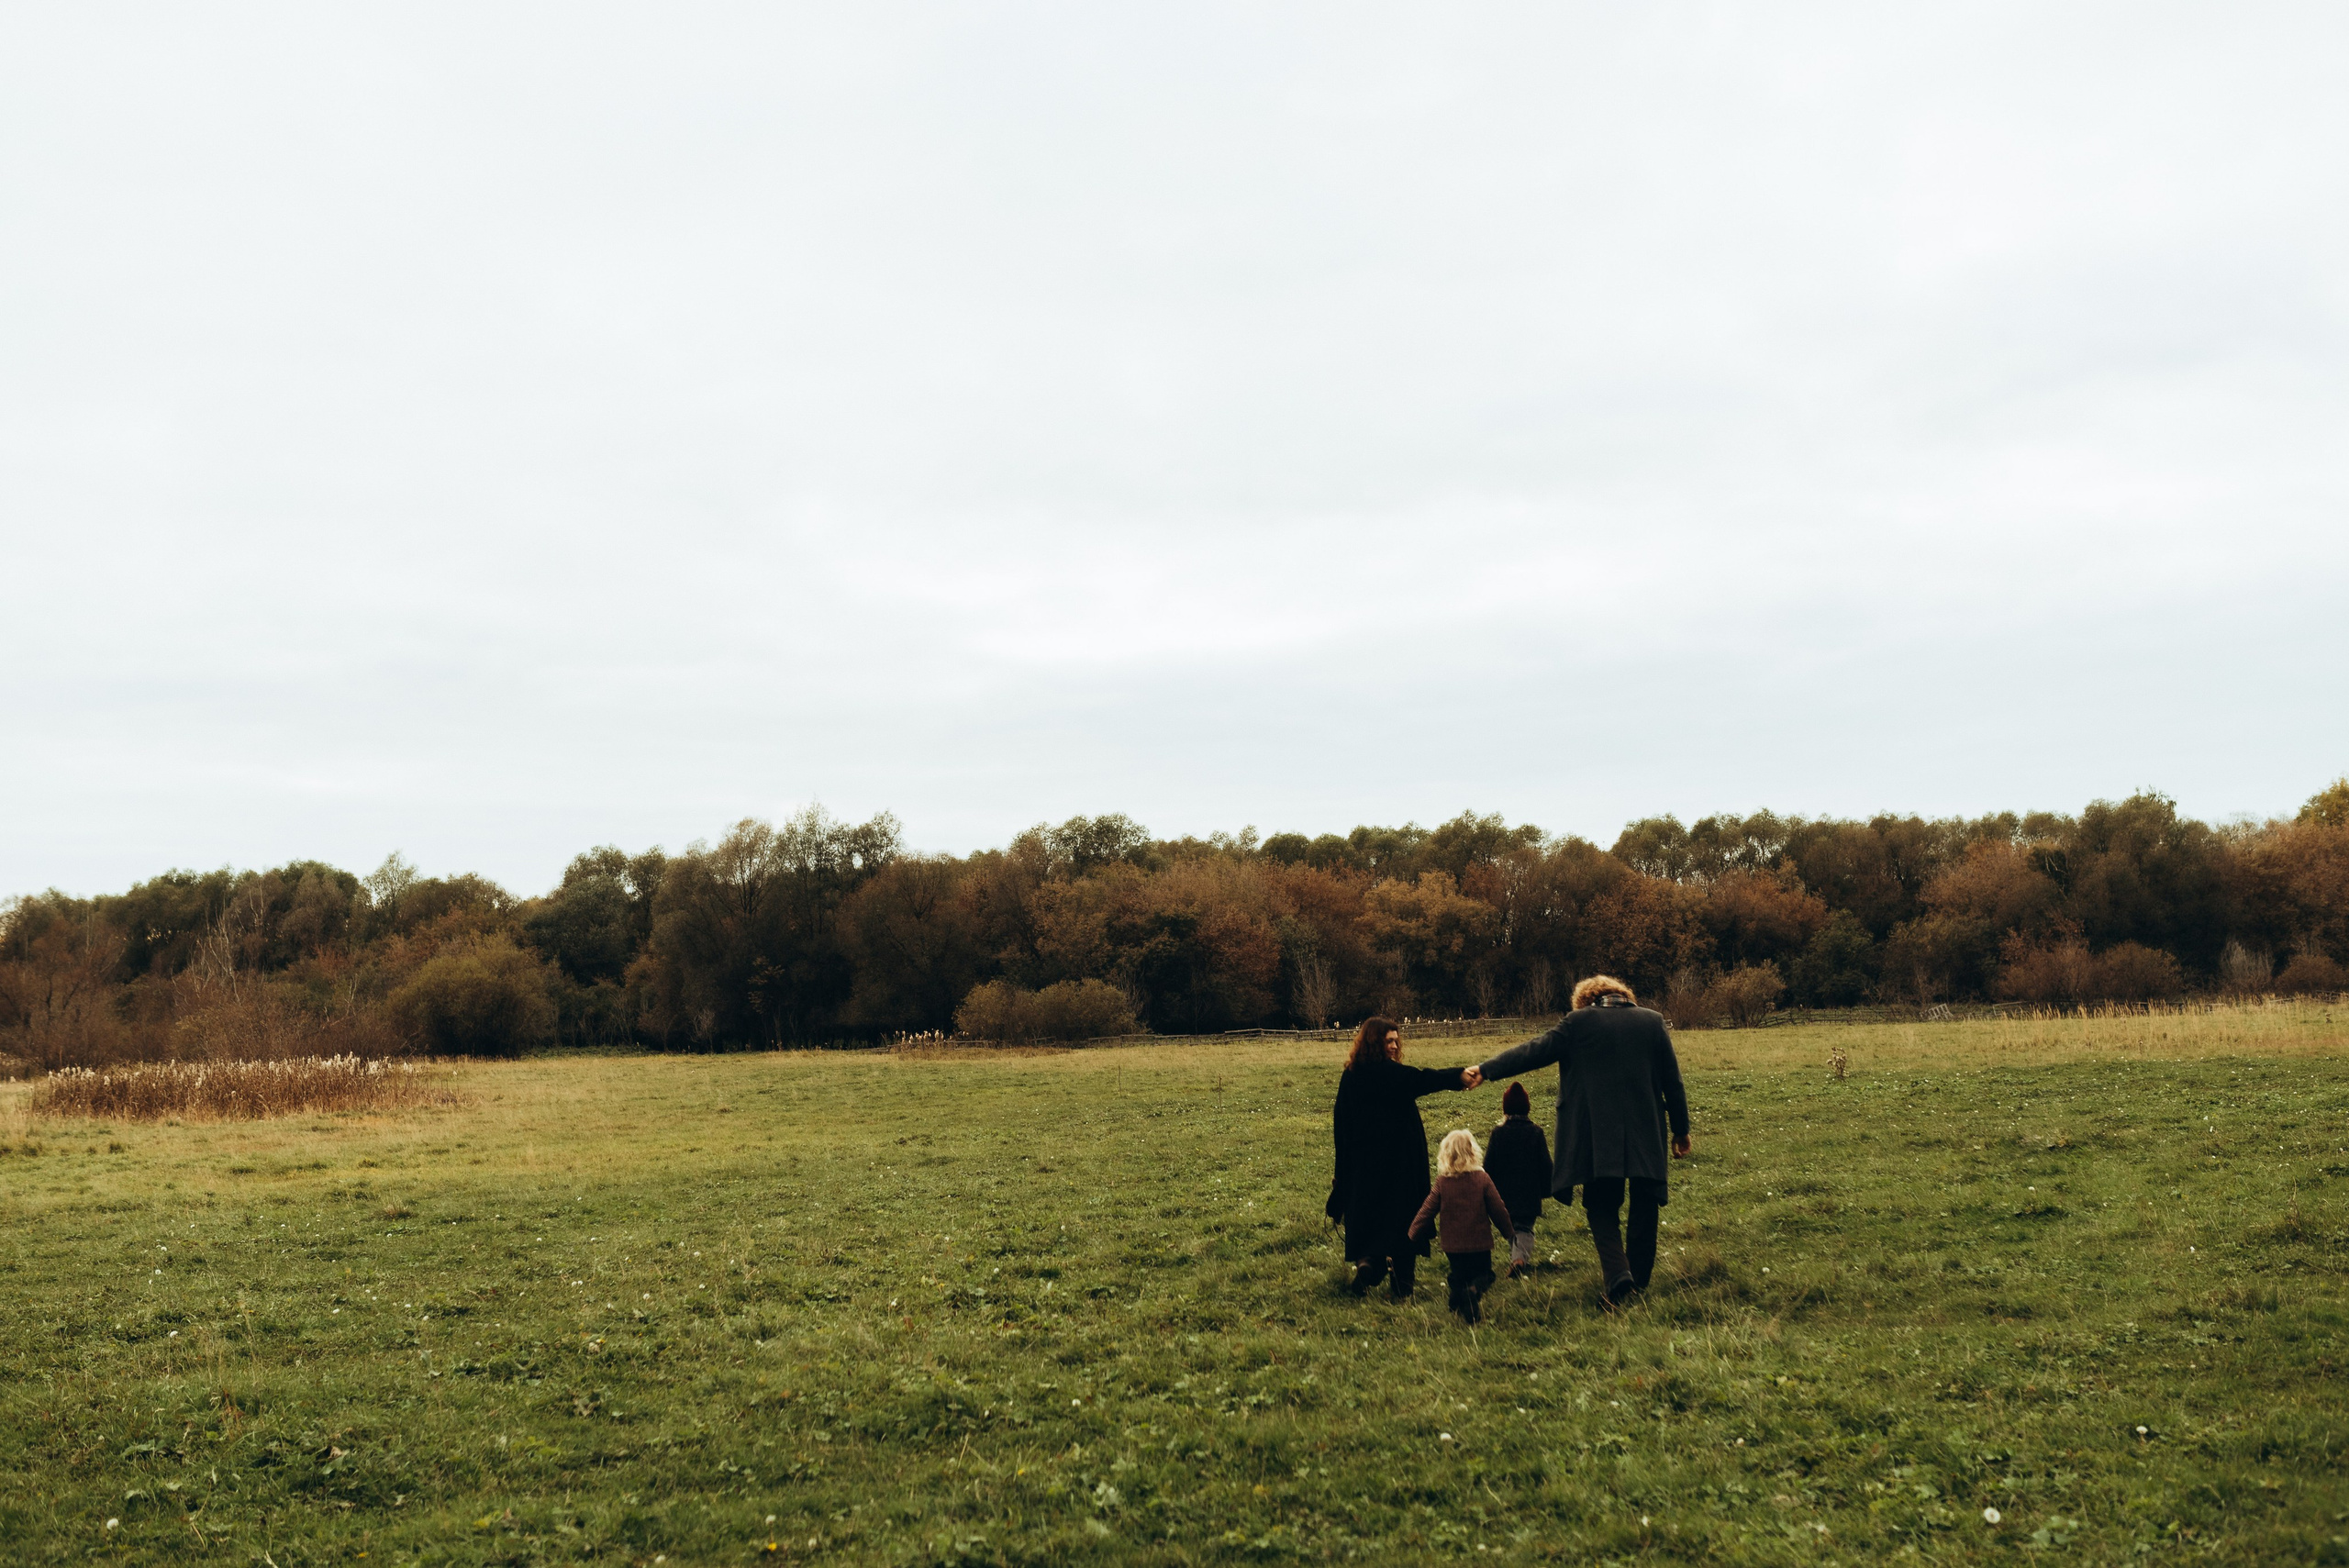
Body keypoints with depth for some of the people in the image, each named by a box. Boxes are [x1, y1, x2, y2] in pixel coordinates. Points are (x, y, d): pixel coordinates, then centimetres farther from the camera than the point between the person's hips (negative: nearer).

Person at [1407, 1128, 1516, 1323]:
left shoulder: (1442, 1181, -7)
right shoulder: (1482, 1179, -9)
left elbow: (1427, 1210, -3)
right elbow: (1498, 1209, -4)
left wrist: (1414, 1233, 11)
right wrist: (1509, 1232, 11)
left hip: (1453, 1244, 1)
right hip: (1480, 1242, -1)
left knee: (1459, 1278, 18)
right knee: (1482, 1274, 15)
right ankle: (1476, 1290, -21)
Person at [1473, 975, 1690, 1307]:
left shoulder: (1578, 1022, -2)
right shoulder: (1653, 1021, 5)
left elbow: (1535, 1051, -1)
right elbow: (1673, 1081, 7)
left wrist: (1485, 1070, 6)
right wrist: (1681, 1130, 16)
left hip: (1598, 1140, -2)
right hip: (1647, 1139, 2)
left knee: (1602, 1211, 6)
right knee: (1644, 1213, 13)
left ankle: (1618, 1275, -14)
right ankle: (1639, 1283, 16)